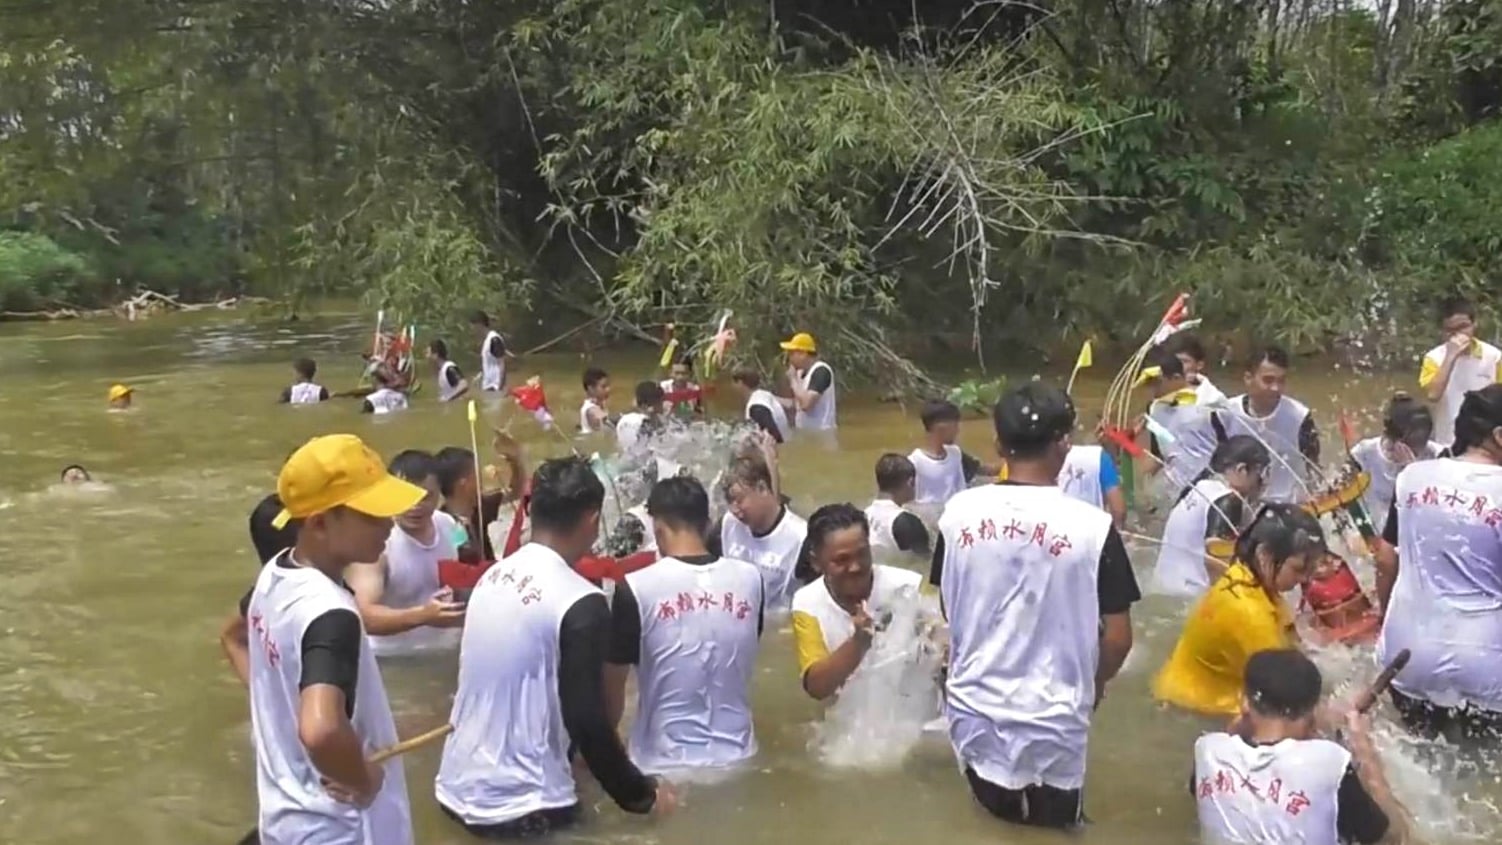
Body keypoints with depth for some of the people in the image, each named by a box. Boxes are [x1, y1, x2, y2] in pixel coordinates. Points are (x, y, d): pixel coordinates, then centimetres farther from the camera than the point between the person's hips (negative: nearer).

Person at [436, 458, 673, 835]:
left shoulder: (493, 575, 4)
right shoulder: (581, 603, -17)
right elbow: (586, 719, -18)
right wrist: (641, 794, -4)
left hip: (457, 789, 7)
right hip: (519, 807, -7)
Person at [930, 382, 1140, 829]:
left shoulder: (958, 513, -7)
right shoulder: (1092, 526, -16)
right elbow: (1118, 638, -9)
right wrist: (1094, 684, 11)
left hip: (974, 713, 3)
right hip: (1051, 722, -3)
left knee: (989, 829, 24)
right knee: (1052, 826, 19)